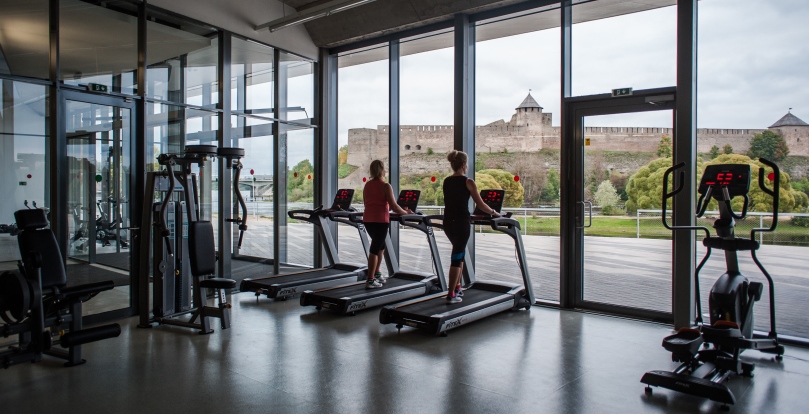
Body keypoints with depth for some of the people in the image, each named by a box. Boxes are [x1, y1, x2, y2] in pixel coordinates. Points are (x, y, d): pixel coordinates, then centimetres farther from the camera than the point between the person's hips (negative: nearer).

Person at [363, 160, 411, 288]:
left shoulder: (367, 185, 12)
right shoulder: (385, 186, -8)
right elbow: (394, 206, -11)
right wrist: (406, 212, 3)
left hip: (368, 219, 7)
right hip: (380, 221, -7)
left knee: (380, 245, 22)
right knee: (375, 249, -2)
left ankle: (376, 274, 25)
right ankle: (370, 280, 1)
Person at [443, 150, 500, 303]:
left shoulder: (446, 181, 9)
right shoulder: (468, 182, -8)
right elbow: (480, 205, -6)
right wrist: (494, 212, 10)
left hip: (448, 221, 6)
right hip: (461, 222, -6)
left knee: (459, 253, 21)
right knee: (457, 257, -1)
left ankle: (457, 287, 25)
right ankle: (451, 295, 1)